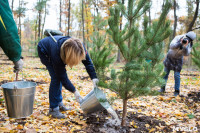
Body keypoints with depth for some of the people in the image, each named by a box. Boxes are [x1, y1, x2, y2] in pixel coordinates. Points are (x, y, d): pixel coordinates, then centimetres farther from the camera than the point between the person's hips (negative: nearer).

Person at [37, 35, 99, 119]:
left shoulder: (80, 47, -31)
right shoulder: (57, 54, -43)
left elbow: (87, 61, -15)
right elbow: (63, 77, -32)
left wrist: (94, 78, -22)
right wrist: (74, 91, -29)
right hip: (44, 52, -6)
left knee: (59, 77, 6)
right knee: (56, 77, -17)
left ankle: (59, 103, 21)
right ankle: (53, 109, -10)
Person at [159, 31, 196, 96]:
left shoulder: (189, 44, -18)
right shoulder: (178, 38, -22)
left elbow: (186, 53, -33)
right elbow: (172, 46, -36)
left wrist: (185, 45, -49)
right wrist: (180, 43, -51)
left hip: (178, 60, 0)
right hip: (170, 57, 0)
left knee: (177, 75, -6)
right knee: (165, 73, 2)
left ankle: (177, 91, 5)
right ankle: (163, 88, 13)